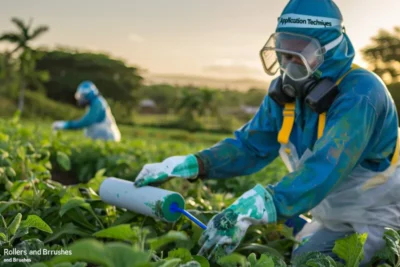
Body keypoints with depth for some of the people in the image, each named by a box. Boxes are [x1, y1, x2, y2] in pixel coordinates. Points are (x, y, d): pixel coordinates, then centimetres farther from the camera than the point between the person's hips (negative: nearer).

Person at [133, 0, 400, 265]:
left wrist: (253, 209, -57)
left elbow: (323, 169, -44)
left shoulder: (360, 93, -30)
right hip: (331, 218, 6)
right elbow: (250, 144, -7)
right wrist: (190, 165, -23)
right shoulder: (286, 92, -5)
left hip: (376, 218, -6)